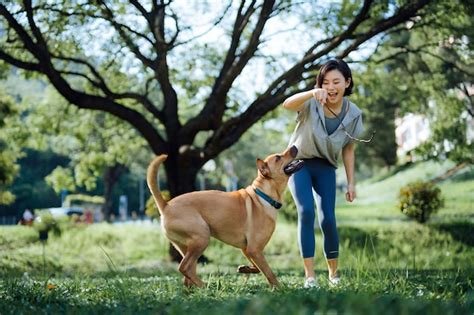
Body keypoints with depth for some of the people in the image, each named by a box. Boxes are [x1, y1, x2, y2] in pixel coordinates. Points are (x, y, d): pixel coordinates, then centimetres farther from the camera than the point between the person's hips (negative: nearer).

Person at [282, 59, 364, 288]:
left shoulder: (353, 114, -10)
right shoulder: (312, 104, -21)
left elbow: (348, 149, 2)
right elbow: (287, 104, -44)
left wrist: (351, 183, 2)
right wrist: (312, 93, -62)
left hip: (325, 167, 2)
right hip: (299, 162, -2)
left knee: (327, 219, -7)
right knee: (306, 212, -20)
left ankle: (333, 273, 14)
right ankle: (309, 275, -16)